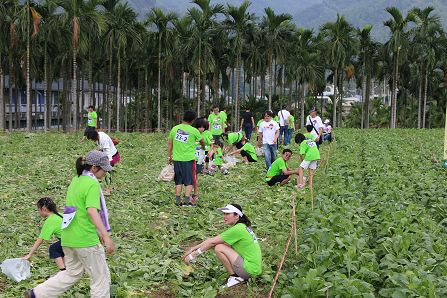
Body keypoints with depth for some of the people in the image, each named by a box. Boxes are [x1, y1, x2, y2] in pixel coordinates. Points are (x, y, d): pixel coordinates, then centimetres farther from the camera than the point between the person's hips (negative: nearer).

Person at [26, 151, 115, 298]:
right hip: (86, 239, -8)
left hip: (69, 237, 9)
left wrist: (97, 231, 27)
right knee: (101, 277, 6)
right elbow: (92, 211, -27)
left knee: (72, 273, 23)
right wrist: (106, 236, -32)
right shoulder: (92, 184, -15)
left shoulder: (76, 180, 12)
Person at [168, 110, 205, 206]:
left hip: (177, 159, 4)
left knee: (178, 180, 13)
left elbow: (170, 143, 6)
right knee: (189, 180, 5)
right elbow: (202, 141, 12)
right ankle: (187, 199, -2)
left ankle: (178, 199, 14)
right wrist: (203, 147, 34)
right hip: (189, 159, -4)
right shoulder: (194, 131, -6)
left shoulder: (175, 128, 3)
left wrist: (169, 156, 15)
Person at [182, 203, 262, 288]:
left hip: (250, 268, -9)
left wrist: (193, 255, -6)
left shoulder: (237, 229, -18)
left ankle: (235, 277, -4)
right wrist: (194, 248, 7)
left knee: (219, 248, -13)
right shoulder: (243, 226, 10)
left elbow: (212, 242, -13)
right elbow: (213, 240, 11)